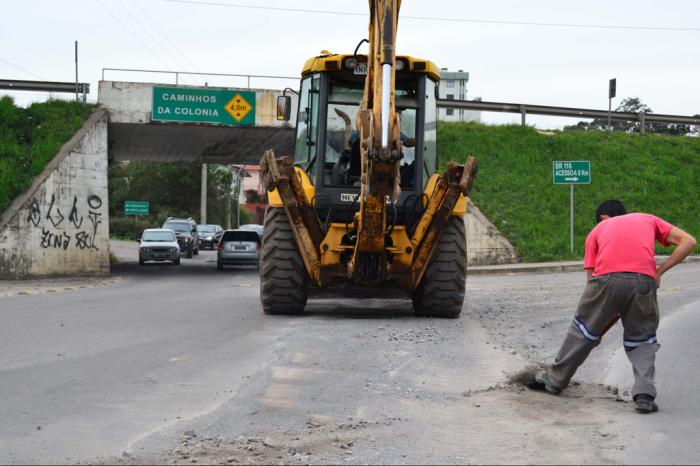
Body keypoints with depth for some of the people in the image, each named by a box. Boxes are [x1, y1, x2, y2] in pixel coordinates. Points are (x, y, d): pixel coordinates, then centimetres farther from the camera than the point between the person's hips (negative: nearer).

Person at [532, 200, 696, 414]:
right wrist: (660, 270, 17)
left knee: (584, 329, 19)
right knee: (642, 338, 18)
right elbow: (688, 241, 18)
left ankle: (555, 379, 33)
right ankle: (645, 394, 2)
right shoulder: (649, 219, 31)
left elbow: (591, 275, 23)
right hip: (643, 280, 0)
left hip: (606, 278, 0)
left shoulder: (598, 229, 28)